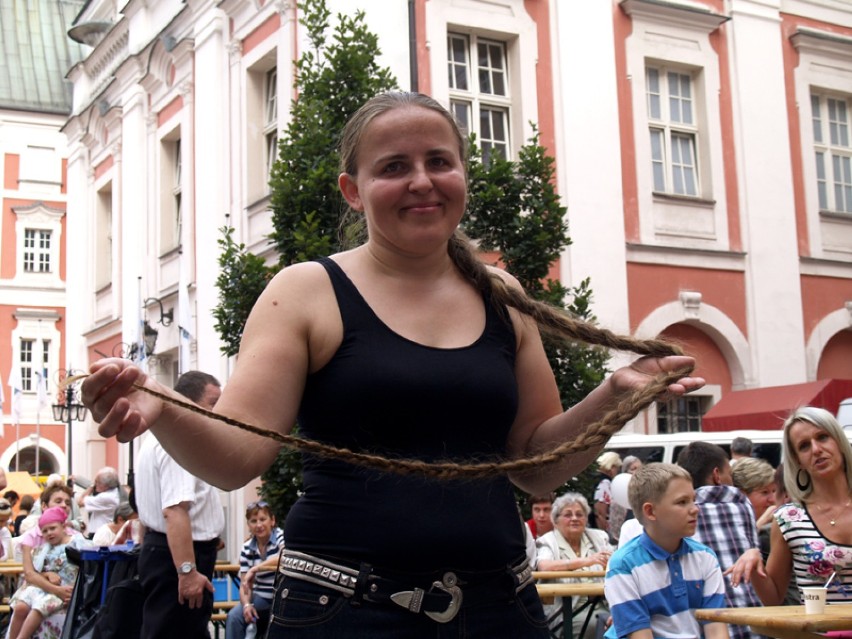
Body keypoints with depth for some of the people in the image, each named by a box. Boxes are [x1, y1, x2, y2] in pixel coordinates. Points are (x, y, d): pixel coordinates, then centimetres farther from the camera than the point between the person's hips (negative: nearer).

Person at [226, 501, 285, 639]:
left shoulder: (282, 537, -8)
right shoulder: (247, 549, 5)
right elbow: (244, 585, 3)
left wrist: (255, 569, -36)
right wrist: (246, 604, -19)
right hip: (262, 598, 5)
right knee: (234, 616, -19)